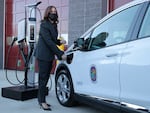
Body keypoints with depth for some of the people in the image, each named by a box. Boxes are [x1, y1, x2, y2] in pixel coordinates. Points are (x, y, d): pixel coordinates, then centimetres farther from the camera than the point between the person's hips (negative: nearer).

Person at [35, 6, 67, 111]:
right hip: (43, 55, -8)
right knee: (43, 78, -4)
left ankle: (41, 99, 20)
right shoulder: (44, 25, -13)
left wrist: (59, 41, -1)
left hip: (50, 55, 8)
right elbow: (49, 41, -20)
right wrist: (61, 54, -22)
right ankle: (42, 101, 3)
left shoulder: (54, 25, 12)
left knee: (45, 78, 11)